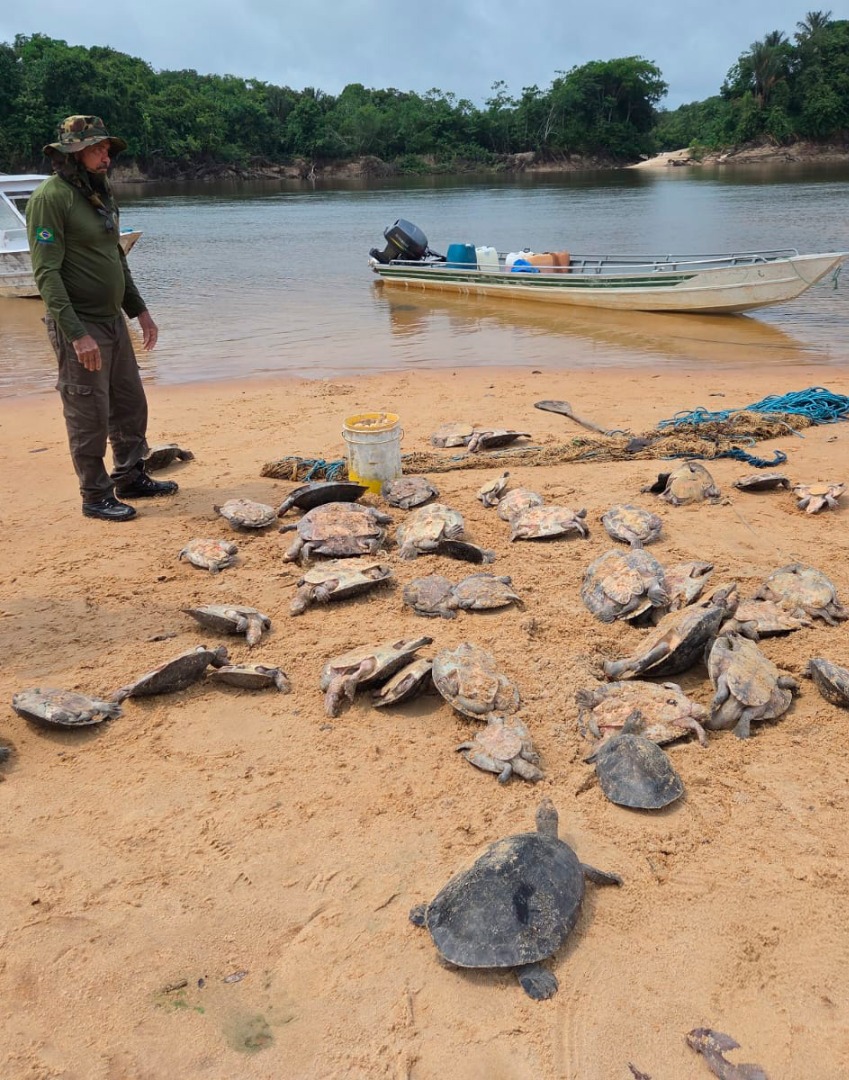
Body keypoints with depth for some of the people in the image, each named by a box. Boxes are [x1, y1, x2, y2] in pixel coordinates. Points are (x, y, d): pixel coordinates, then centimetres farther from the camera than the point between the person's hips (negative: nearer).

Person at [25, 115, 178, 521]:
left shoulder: (100, 193, 12)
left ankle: (130, 478, 30)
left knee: (130, 404, 15)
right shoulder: (50, 197, -14)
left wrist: (139, 310, 16)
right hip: (79, 326, -8)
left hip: (113, 320, 8)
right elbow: (46, 272, -19)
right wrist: (77, 334, -24)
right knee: (89, 416, -1)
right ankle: (96, 497, 12)